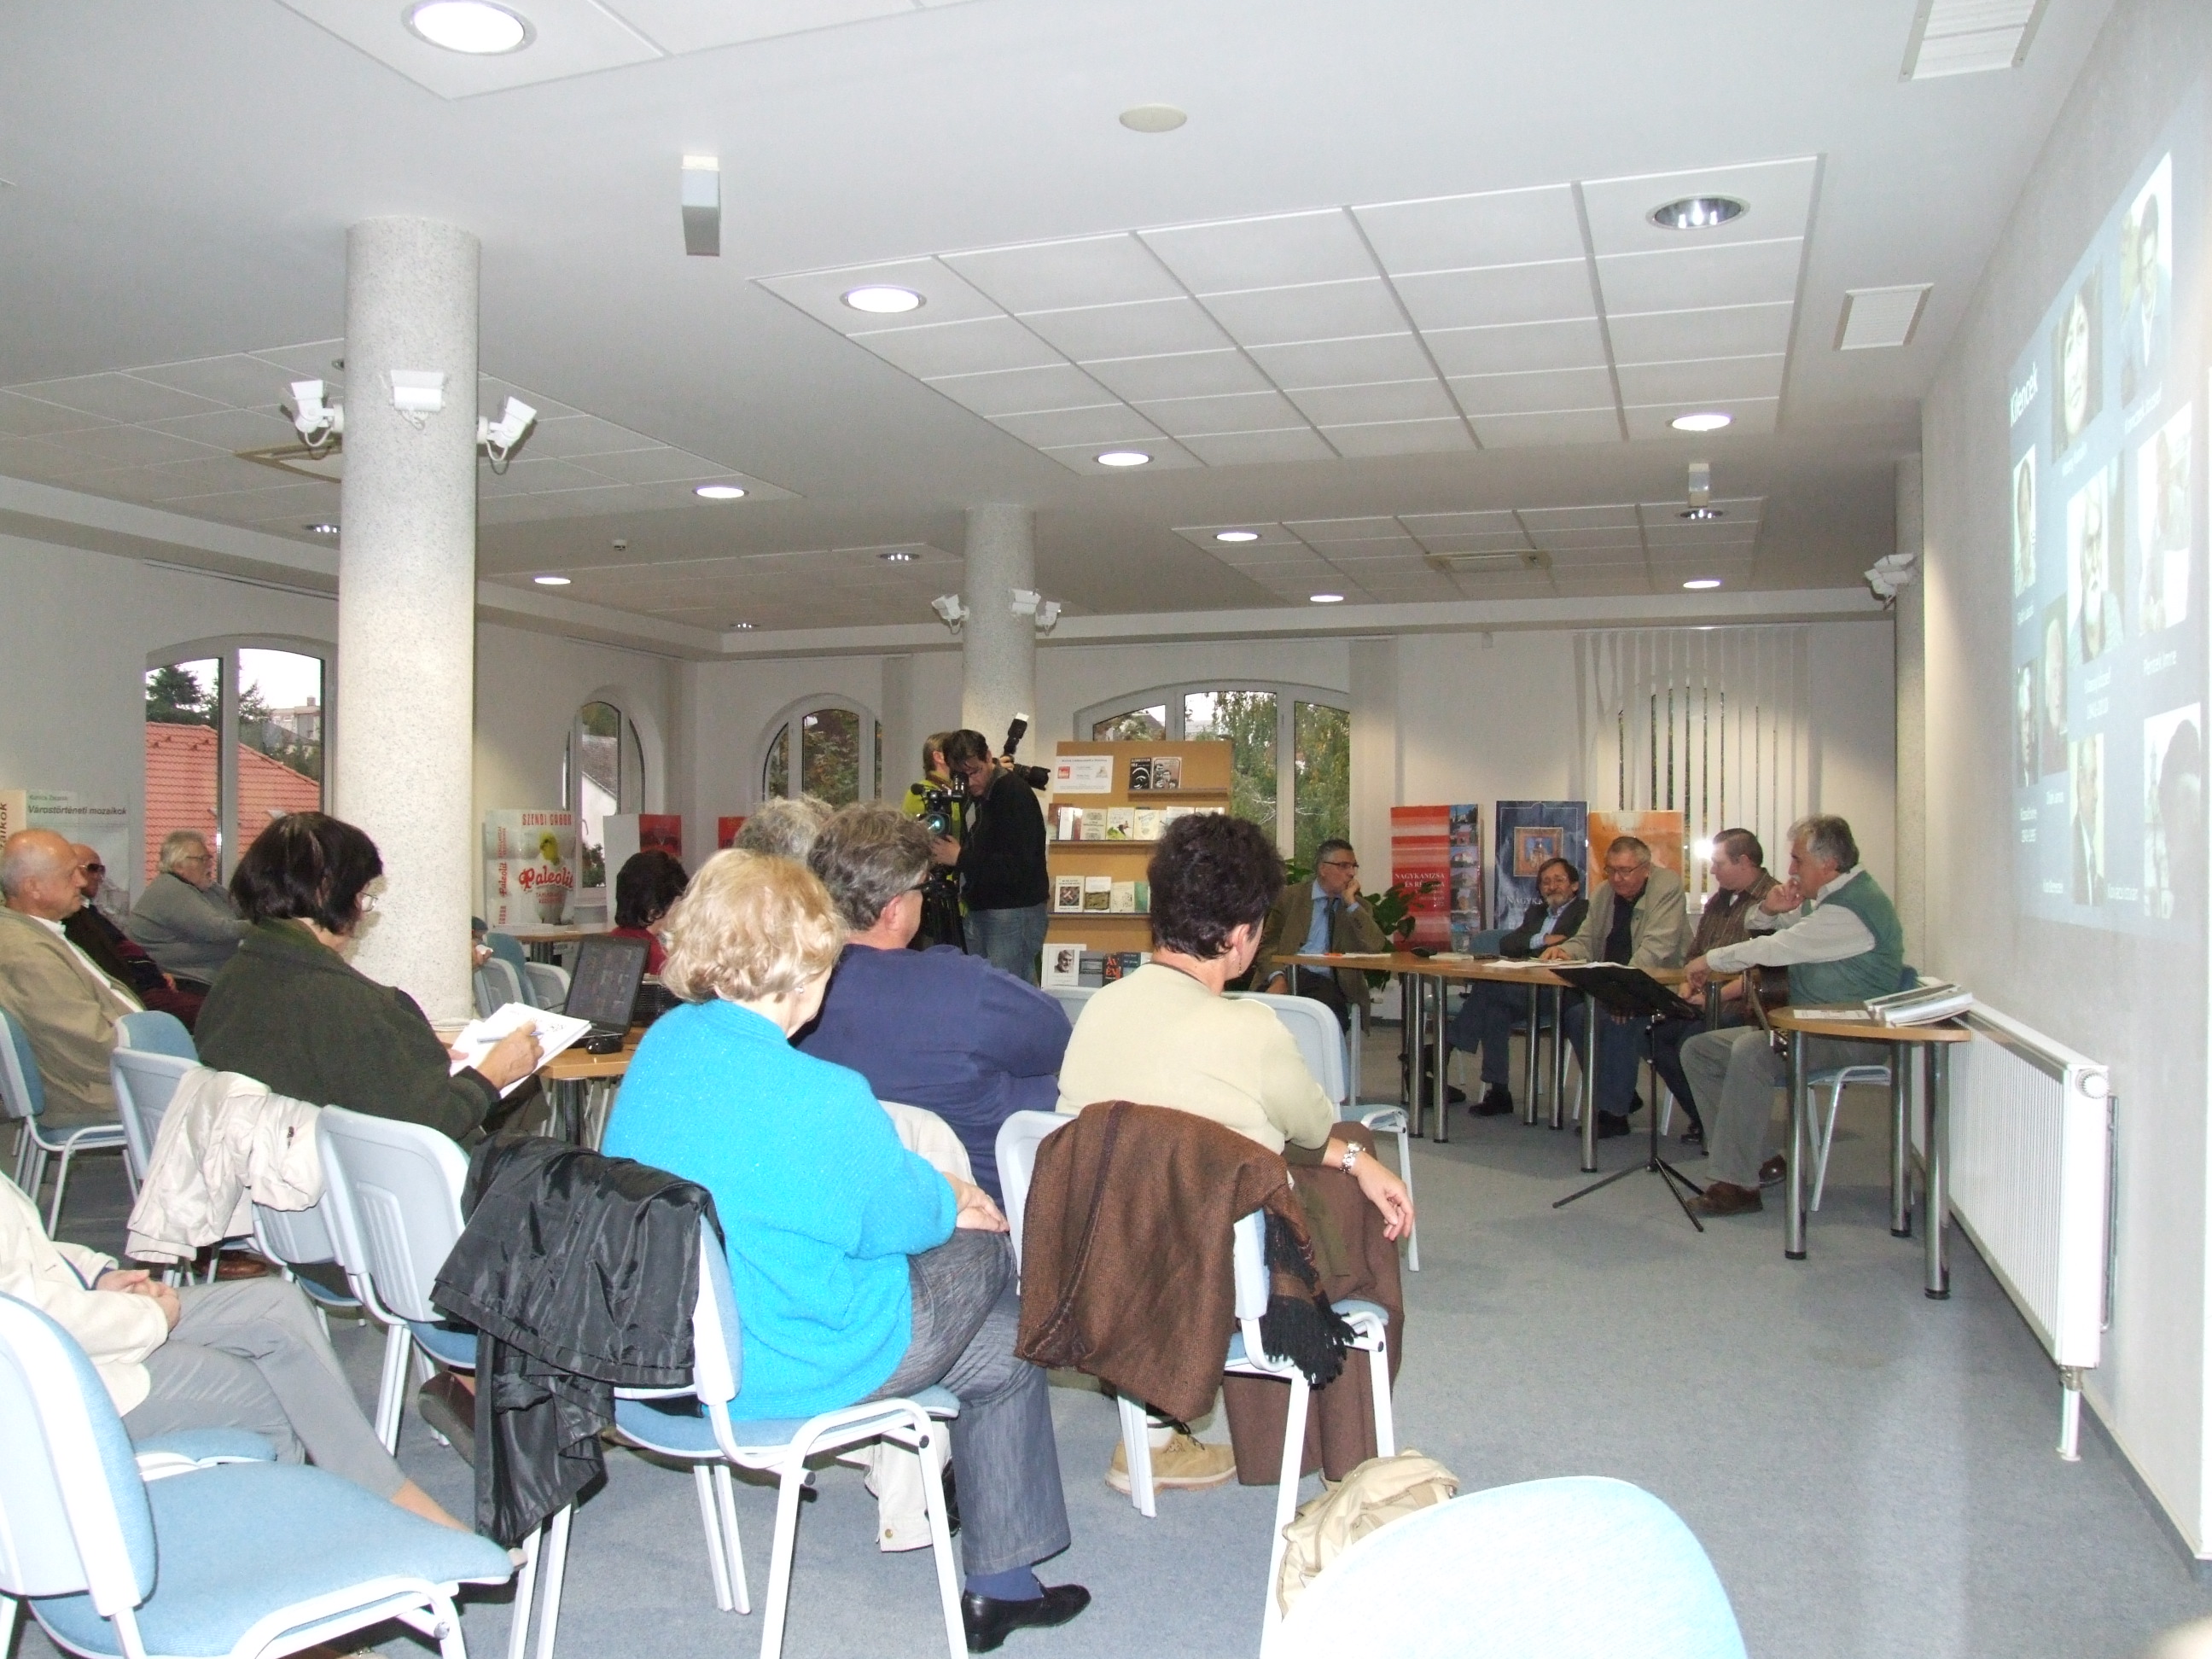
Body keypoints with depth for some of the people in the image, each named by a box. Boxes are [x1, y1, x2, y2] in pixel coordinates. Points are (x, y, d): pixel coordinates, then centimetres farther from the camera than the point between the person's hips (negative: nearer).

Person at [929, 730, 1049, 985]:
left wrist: (960, 857, -22)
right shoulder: (973, 796, 13)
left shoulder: (1015, 794, -15)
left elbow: (1019, 865, -24)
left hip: (1015, 913, -9)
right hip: (981, 910, 9)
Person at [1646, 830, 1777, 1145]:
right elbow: (1696, 954, 25)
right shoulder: (1719, 900, 19)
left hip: (1743, 1003, -9)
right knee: (1656, 1034, -11)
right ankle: (1703, 1118, 1)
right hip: (1707, 1001, 9)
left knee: (1692, 1039, -29)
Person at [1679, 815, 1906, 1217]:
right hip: (1810, 1026, 11)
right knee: (1698, 1050, 1)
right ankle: (1747, 1160, -1)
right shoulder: (1822, 898, 15)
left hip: (1854, 1037, -11)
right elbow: (1765, 933, 25)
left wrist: (1711, 961, -6)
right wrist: (1769, 911, 1)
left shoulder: (1852, 908, -19)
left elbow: (1774, 949, -20)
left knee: (1751, 1051, -36)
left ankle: (1737, 1184, -32)